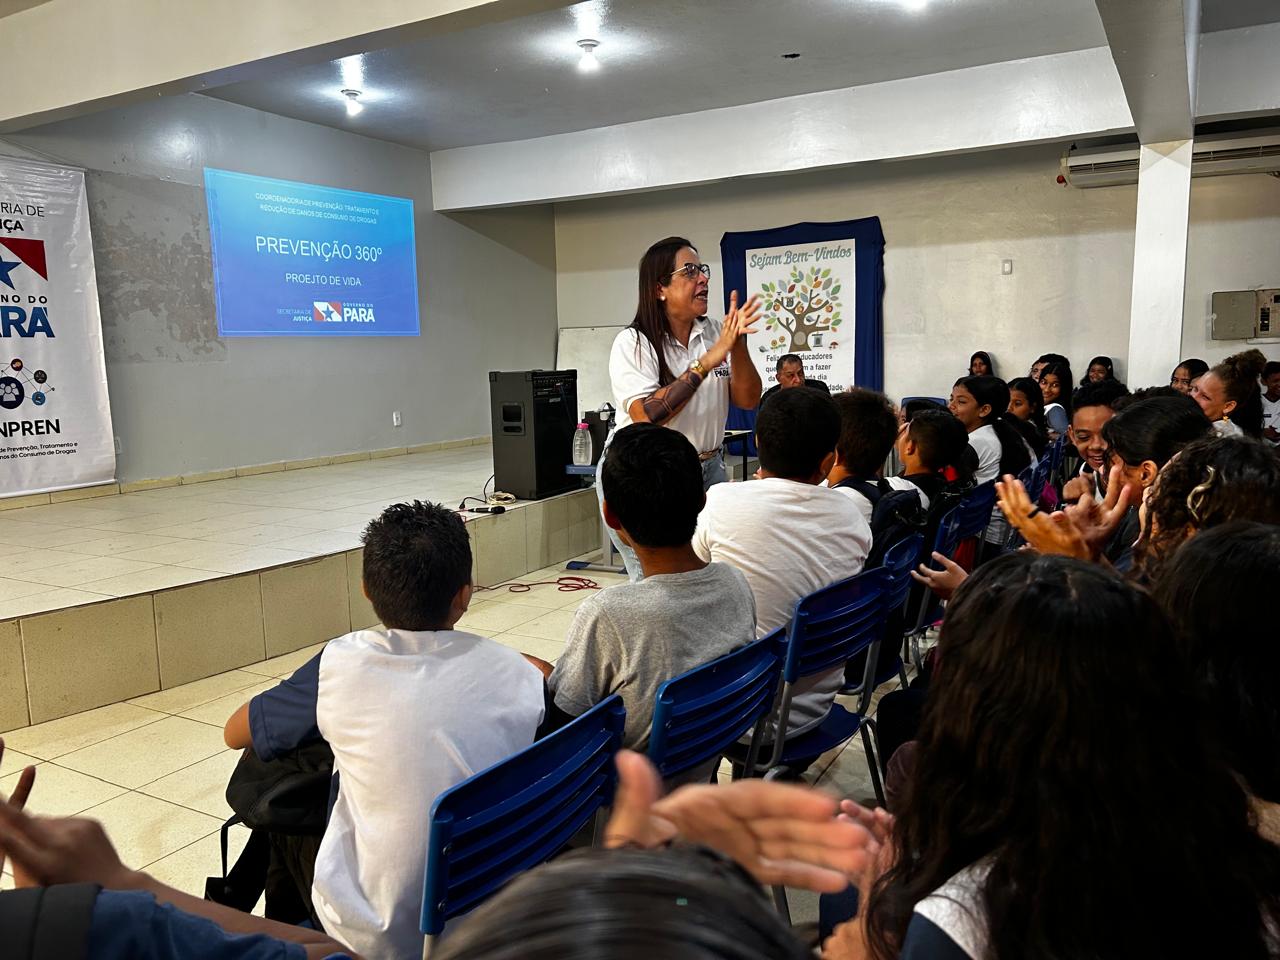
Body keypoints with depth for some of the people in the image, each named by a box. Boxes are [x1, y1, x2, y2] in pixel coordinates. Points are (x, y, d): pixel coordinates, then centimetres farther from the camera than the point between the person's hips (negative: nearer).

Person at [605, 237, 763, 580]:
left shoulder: (714, 332, 2)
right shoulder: (632, 343, -12)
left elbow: (748, 400, 0)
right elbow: (647, 416, -25)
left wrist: (738, 344, -16)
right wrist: (707, 362, -25)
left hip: (707, 469, 5)